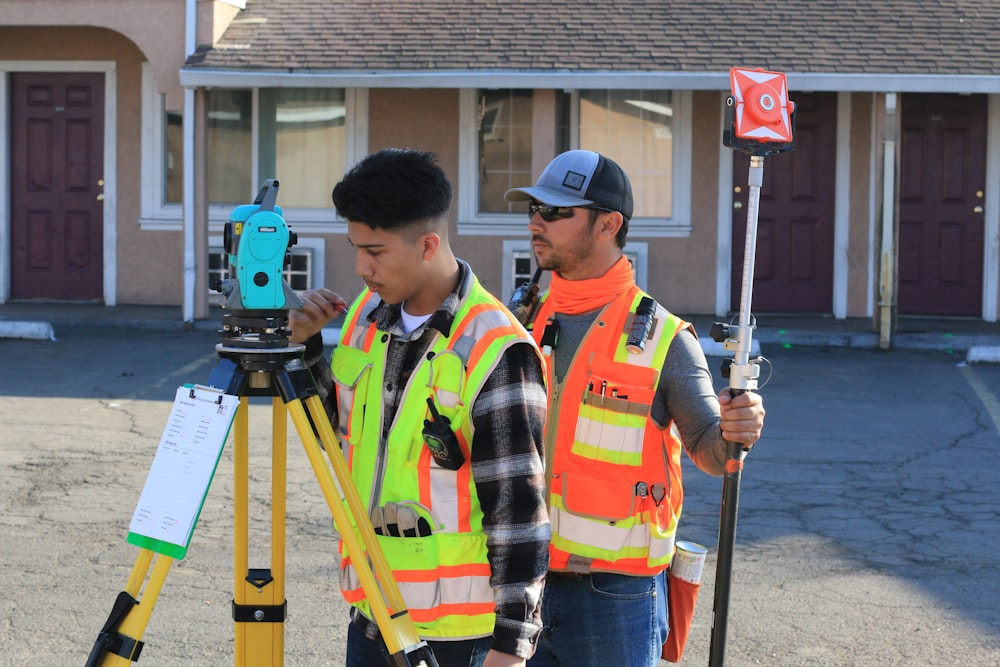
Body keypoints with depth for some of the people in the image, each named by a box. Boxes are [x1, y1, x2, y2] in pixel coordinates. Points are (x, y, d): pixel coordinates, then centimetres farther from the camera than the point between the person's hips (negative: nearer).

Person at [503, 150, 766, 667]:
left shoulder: (662, 338, -7)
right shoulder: (521, 321, 6)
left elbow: (705, 448, -4)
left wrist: (734, 434, -25)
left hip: (614, 590, -4)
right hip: (521, 580, 4)